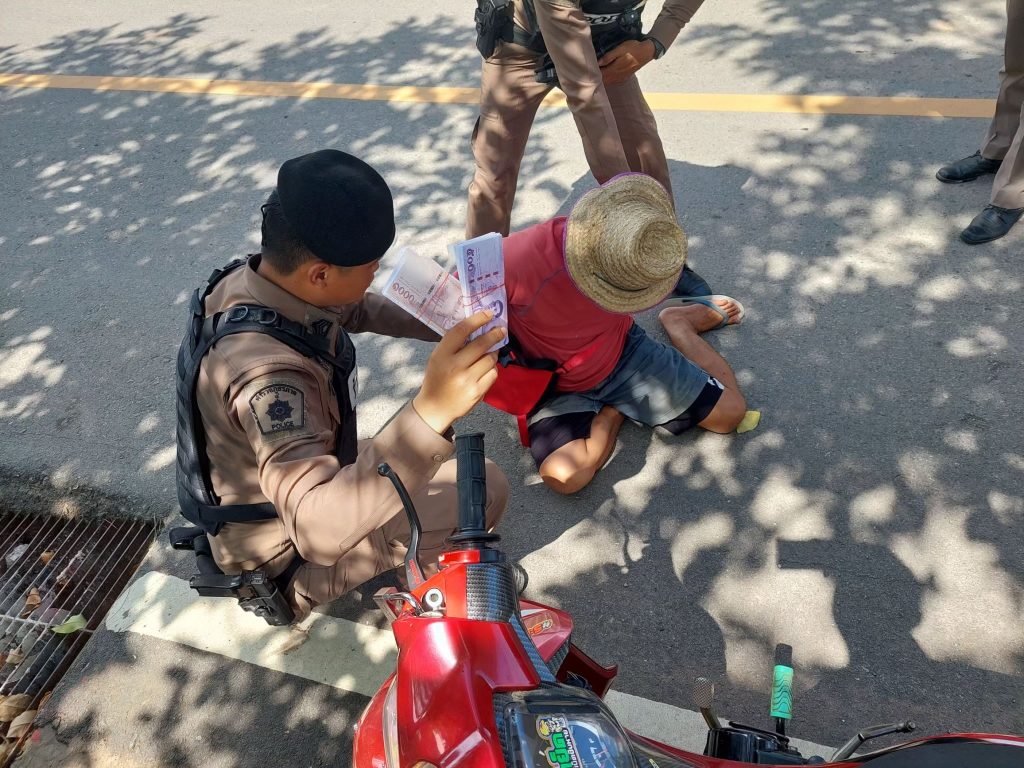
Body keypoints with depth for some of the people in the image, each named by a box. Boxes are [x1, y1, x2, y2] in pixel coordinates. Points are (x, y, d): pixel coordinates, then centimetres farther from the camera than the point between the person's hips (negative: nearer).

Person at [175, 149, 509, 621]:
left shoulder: (249, 278, -14)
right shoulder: (266, 370, -42)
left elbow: (358, 309, 5)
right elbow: (317, 529, -52)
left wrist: (449, 329, -6)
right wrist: (431, 411, -64)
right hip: (289, 559, -8)